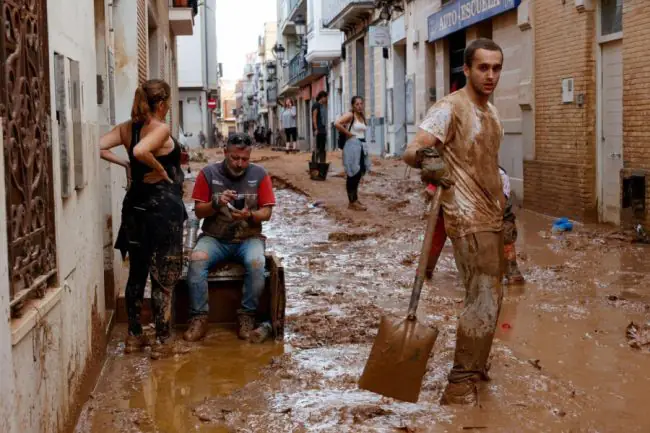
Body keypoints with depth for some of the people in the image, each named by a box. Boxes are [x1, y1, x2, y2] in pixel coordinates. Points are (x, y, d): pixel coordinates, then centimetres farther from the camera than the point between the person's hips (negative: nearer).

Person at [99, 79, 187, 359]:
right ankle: (162, 341, 6)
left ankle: (134, 336, 21)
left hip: (136, 205, 7)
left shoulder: (127, 128, 6)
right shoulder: (161, 129, -14)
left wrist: (124, 164, 4)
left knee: (137, 273, 14)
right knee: (164, 277, 1)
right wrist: (161, 169, -17)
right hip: (163, 206, -7)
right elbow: (141, 151, -32)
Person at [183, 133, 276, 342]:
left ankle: (247, 316, -15)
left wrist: (249, 215, -22)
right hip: (214, 238, 0)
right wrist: (216, 204, -20)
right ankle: (199, 317, -19)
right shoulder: (208, 173, 0)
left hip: (248, 238, 0)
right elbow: (199, 212, 1)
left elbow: (266, 213, 0)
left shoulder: (259, 174, 1)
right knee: (196, 260, -30)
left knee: (256, 263, -32)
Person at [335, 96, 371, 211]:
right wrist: (348, 133, -15)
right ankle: (352, 202, 1)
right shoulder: (350, 115, -9)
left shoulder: (362, 116, 14)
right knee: (353, 174, -4)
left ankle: (355, 199, 25)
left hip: (362, 146, 8)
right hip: (353, 145, -8)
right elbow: (337, 124, -23)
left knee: (359, 173, 14)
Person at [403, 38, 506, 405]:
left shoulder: (492, 112, 15)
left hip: (492, 217, 9)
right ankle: (460, 386, -8)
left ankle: (476, 366, 31)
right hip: (469, 221, -9)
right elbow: (412, 150, -25)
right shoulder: (451, 108, -13)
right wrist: (424, 158, -47)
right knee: (485, 299, -14)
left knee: (489, 296, 16)